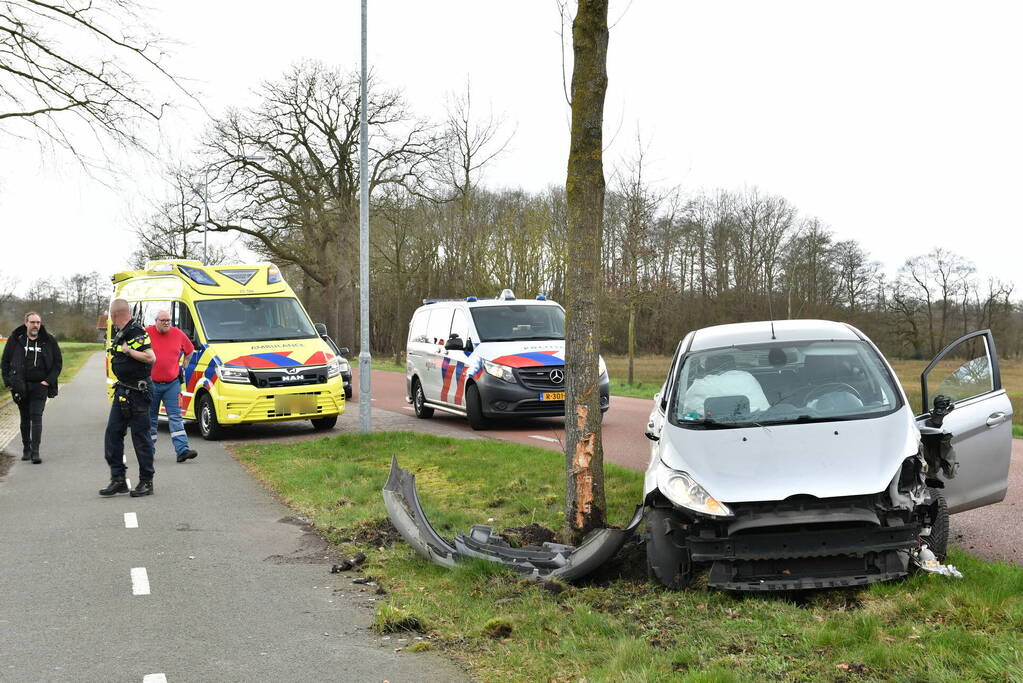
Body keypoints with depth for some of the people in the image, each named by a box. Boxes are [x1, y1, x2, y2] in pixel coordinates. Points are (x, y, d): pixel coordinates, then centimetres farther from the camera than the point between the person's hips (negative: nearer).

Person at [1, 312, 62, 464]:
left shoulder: (48, 341, 1)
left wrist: (49, 380, -3)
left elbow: (58, 362, 7)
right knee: (25, 419, 10)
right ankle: (26, 449, 21)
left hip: (40, 385, -2)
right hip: (21, 386, 2)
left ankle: (35, 451, -12)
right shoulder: (15, 339, 2)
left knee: (36, 417, -10)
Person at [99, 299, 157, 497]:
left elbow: (151, 357, -25)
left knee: (141, 437, -2)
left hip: (137, 392, -10)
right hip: (122, 390, 10)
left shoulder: (136, 333, -16)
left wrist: (128, 350, -19)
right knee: (112, 434, 8)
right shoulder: (120, 333, 14)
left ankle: (146, 482, 6)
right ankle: (118, 480, 14)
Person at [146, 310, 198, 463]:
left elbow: (190, 350, 20)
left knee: (175, 417, -5)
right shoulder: (147, 333, -6)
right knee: (150, 418, 9)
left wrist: (183, 366, 14)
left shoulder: (178, 334, 3)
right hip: (151, 383, -1)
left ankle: (182, 450, -13)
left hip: (172, 383, 1)